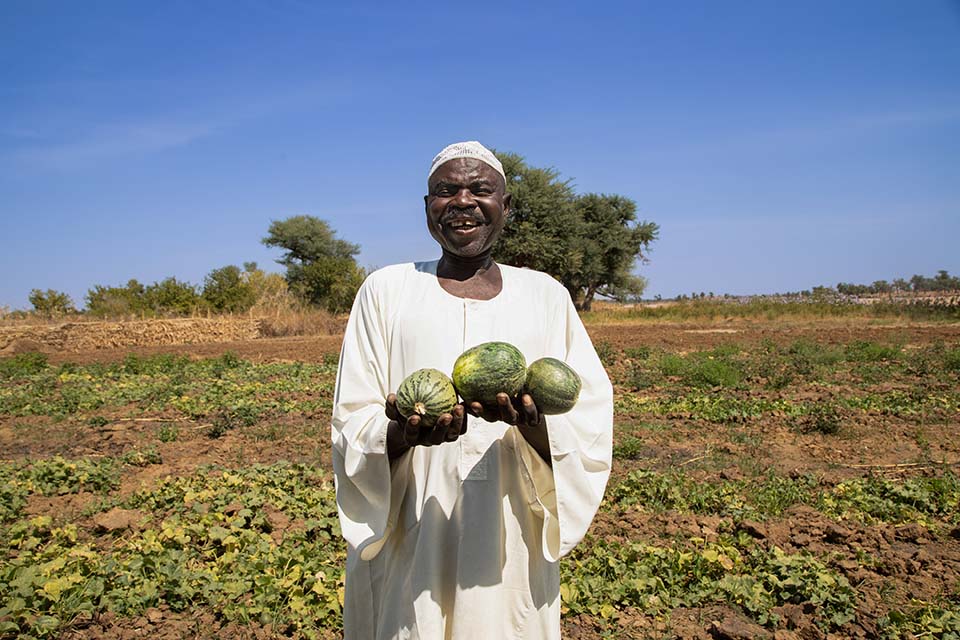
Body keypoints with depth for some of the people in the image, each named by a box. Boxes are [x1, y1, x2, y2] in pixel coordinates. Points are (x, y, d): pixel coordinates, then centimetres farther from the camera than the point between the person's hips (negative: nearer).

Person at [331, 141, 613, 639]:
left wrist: (533, 421, -22)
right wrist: (404, 431, -23)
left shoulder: (546, 295, 3)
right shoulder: (386, 290, 0)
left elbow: (589, 424, -1)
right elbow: (352, 426, -2)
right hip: (409, 548, -1)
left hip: (510, 548, 1)